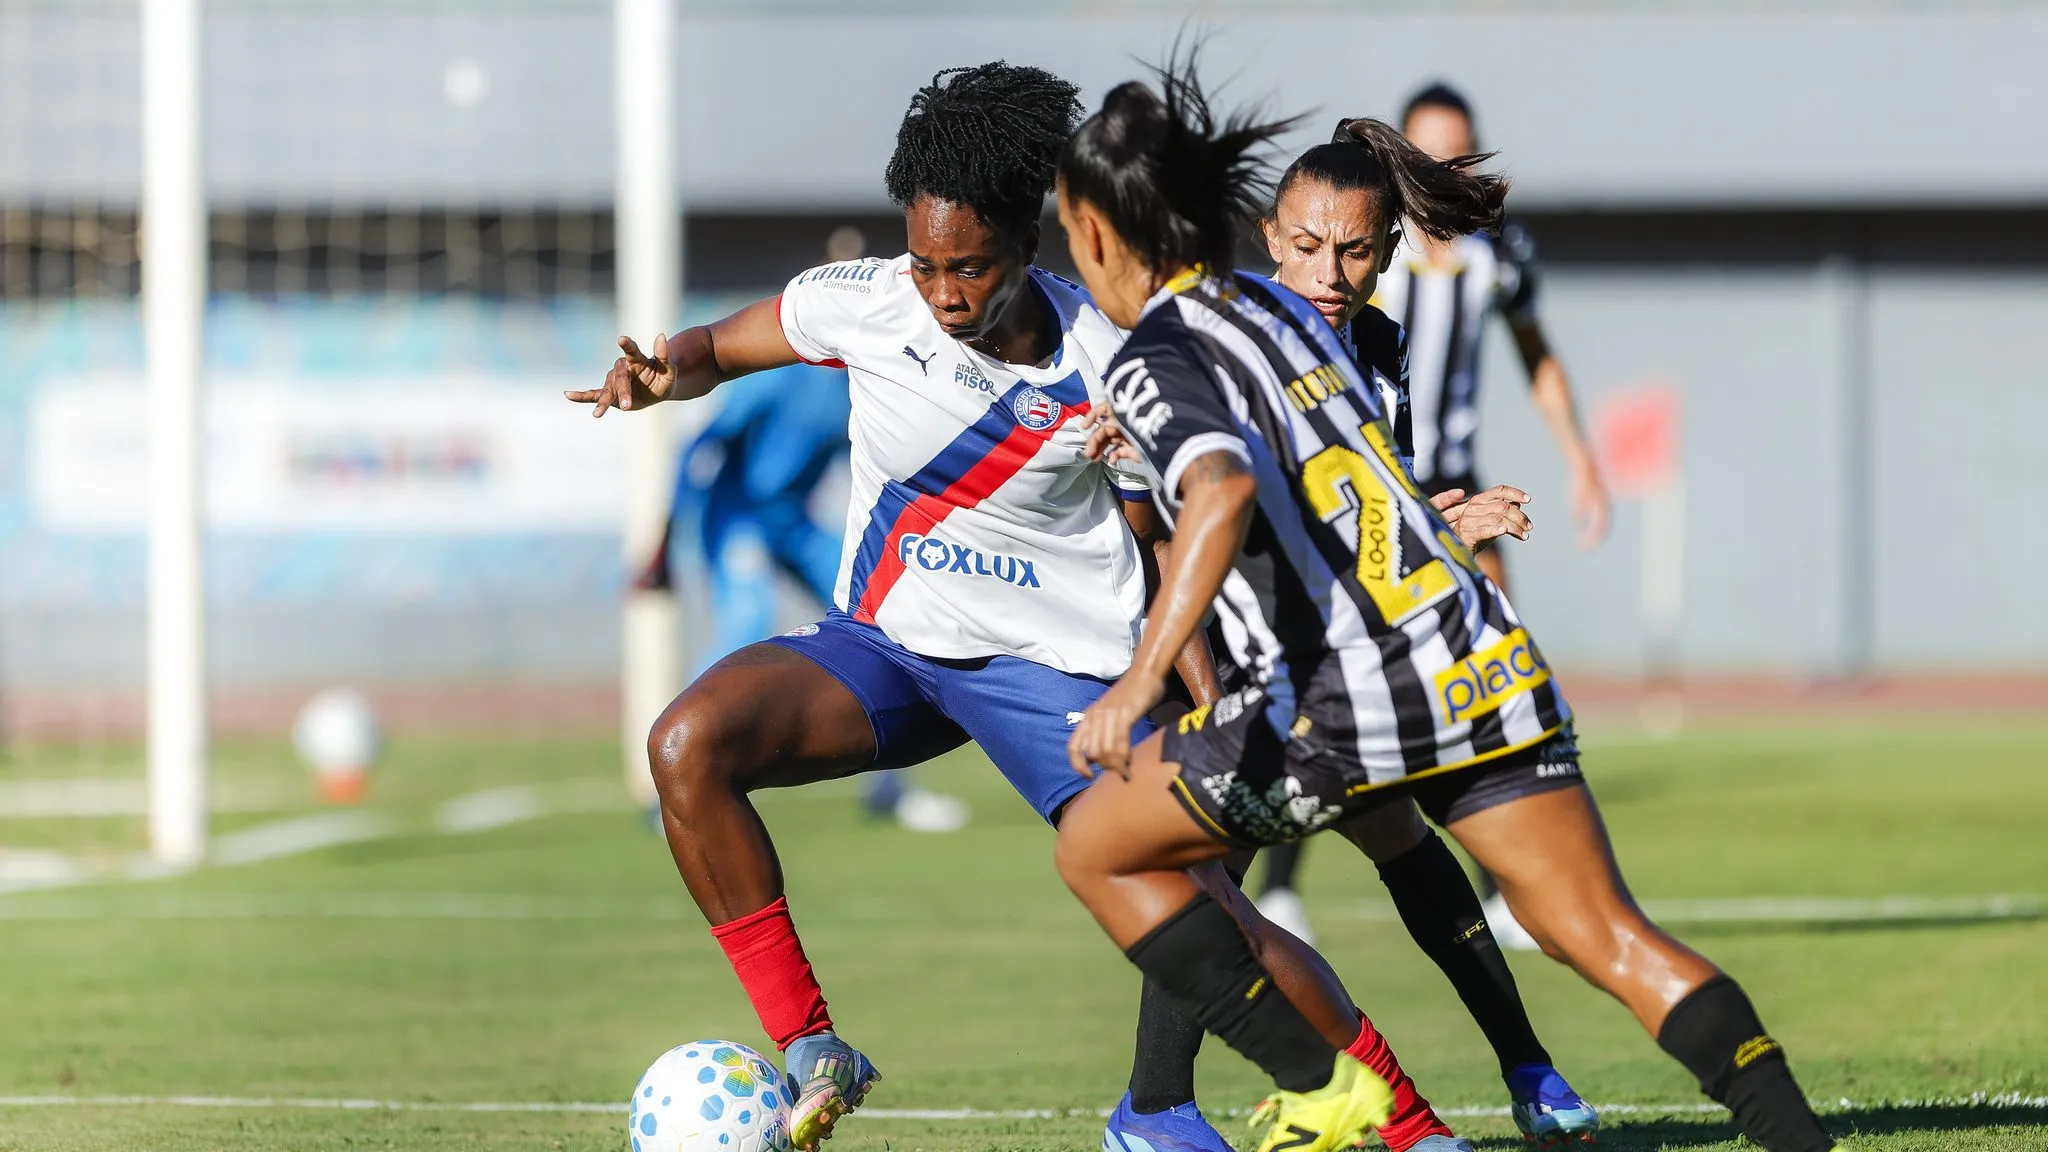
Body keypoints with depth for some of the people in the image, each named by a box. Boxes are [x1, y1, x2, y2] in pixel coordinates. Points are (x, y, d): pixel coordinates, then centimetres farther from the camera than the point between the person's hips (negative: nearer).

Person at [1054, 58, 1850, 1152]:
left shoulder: (1154, 362, -4)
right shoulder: (1277, 303, 19)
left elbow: (1224, 490, -25)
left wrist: (1141, 678, -32)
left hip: (1342, 698, -7)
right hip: (1487, 665, 7)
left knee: (1096, 847, 13)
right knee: (1611, 938, 4)